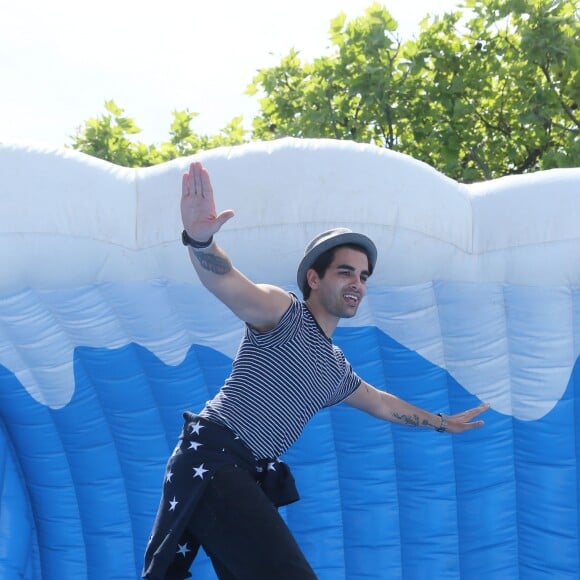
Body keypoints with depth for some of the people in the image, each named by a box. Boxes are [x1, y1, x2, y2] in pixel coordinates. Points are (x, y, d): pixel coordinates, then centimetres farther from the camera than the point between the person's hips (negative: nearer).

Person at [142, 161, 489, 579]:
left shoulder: (336, 369, 22)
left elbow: (380, 403, 42)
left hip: (251, 477, 10)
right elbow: (224, 281, -25)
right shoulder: (285, 313, -5)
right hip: (212, 457, -10)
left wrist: (442, 422, 54)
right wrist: (200, 240, -48)